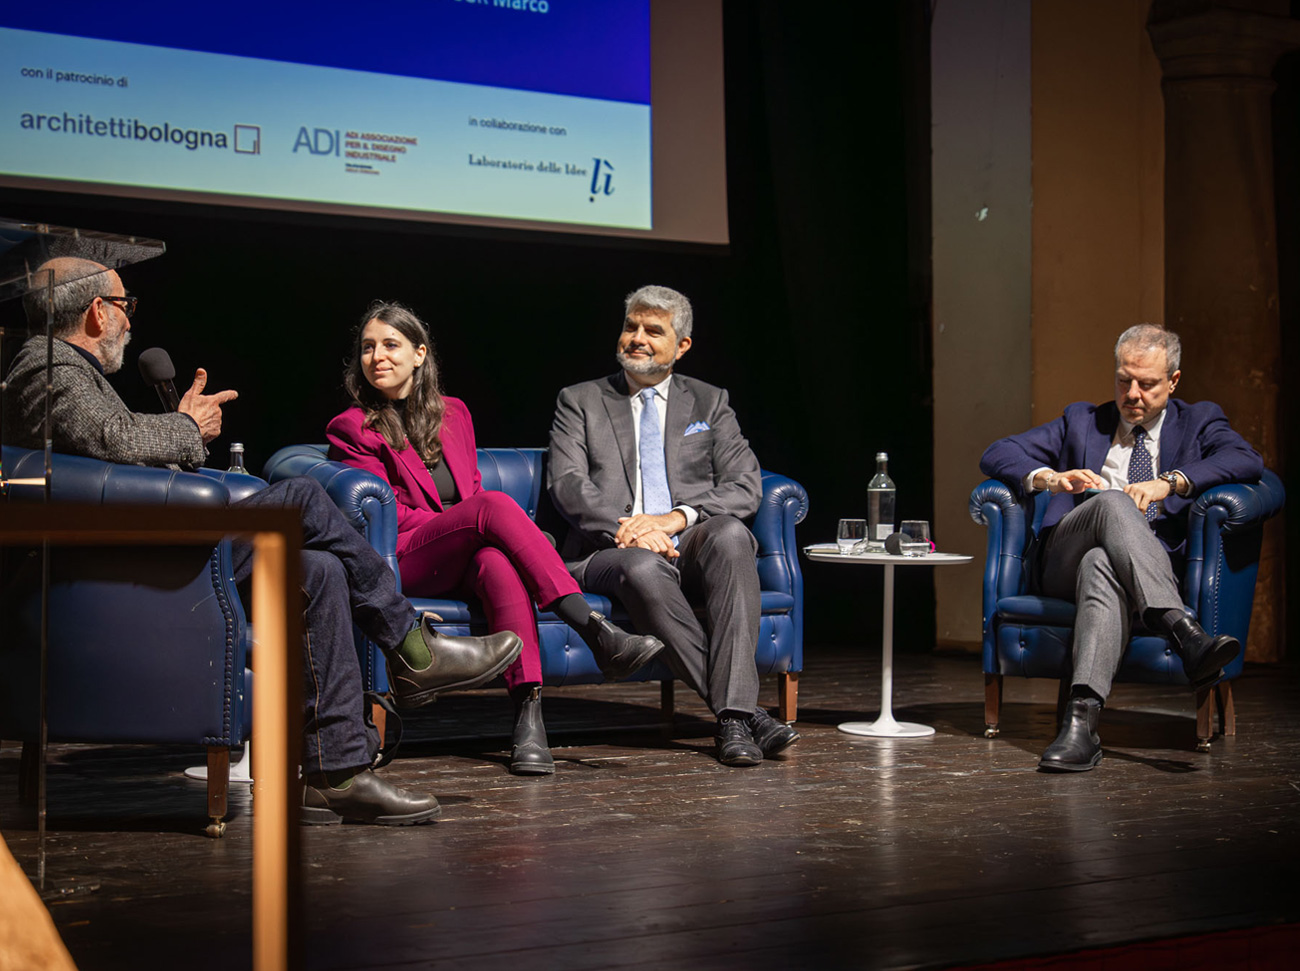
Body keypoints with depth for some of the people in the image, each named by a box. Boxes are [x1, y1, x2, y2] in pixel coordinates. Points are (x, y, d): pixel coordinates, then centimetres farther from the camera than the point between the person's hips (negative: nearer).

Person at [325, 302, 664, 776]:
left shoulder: (452, 412, 20)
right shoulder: (352, 429, 6)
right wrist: (460, 523, -10)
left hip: (464, 561, 4)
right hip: (403, 562, -4)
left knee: (498, 561, -36)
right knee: (496, 504, -32)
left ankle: (528, 712, -50)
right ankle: (596, 633, -41)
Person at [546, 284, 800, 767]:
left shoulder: (710, 402, 18)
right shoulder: (580, 401, 15)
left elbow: (745, 487, 5)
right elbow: (566, 484, 0)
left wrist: (676, 517, -14)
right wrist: (626, 527, -19)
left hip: (691, 546, 1)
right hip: (609, 551, -1)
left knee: (730, 536, -34)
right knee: (643, 566, -37)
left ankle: (733, 714, -39)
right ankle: (744, 710, -33)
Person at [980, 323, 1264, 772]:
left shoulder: (1198, 421, 21)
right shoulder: (1082, 420, 26)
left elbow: (1247, 460, -2)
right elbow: (996, 455, 15)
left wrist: (1170, 482, -17)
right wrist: (1048, 477, -7)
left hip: (1156, 565, -1)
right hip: (1063, 562, 1)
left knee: (1102, 565, -40)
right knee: (1112, 501, -35)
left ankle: (1081, 721, -56)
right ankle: (1186, 634, -52)